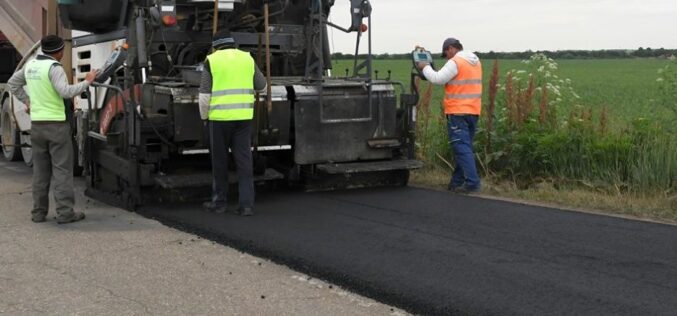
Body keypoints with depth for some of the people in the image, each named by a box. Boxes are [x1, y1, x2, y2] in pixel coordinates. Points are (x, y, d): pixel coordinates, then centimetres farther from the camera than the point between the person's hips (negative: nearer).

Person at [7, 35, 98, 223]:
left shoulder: (30, 65, 10)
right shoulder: (54, 67, -14)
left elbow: (13, 84, 22)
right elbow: (66, 92, -25)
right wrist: (87, 82, -14)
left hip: (36, 123, 7)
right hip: (56, 124, -7)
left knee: (40, 170, 12)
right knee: (62, 169, -3)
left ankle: (39, 212, 14)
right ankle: (65, 213, -5)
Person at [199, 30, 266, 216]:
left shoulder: (212, 61, -1)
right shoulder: (247, 58, 9)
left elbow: (204, 95, -4)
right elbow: (261, 86, 19)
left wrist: (204, 117, 10)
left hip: (220, 117, -3)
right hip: (244, 116, 3)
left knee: (220, 161, 9)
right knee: (244, 160, 4)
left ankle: (219, 202, 18)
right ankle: (246, 204, 0)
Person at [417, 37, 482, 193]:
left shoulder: (455, 62, -12)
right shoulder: (475, 61, 15)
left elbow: (437, 79, -15)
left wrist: (425, 67, 1)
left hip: (458, 112, -8)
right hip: (473, 112, 8)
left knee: (462, 148, -7)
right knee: (464, 147, 12)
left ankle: (472, 182, -12)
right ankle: (457, 182, 18)